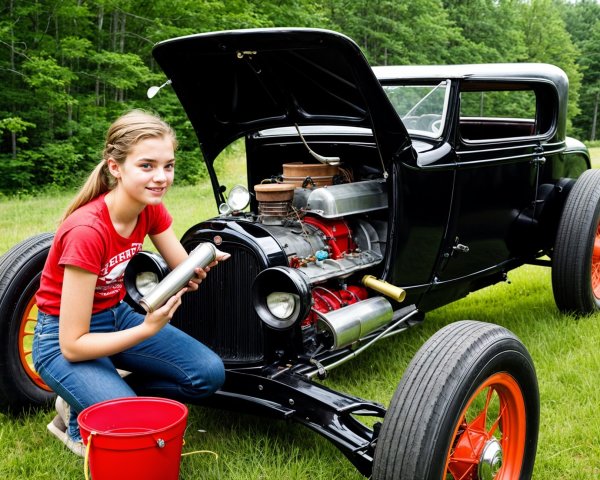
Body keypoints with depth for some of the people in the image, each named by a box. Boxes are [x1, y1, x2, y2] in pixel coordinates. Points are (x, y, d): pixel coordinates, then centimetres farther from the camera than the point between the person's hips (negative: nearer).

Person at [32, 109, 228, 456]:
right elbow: (73, 345, -28)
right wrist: (148, 330, -36)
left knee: (210, 374, -8)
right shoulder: (86, 231, -31)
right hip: (64, 340, -7)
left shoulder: (151, 208, -9)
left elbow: (186, 274, -4)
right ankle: (78, 417, 8)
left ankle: (114, 397, 9)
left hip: (116, 316, 7)